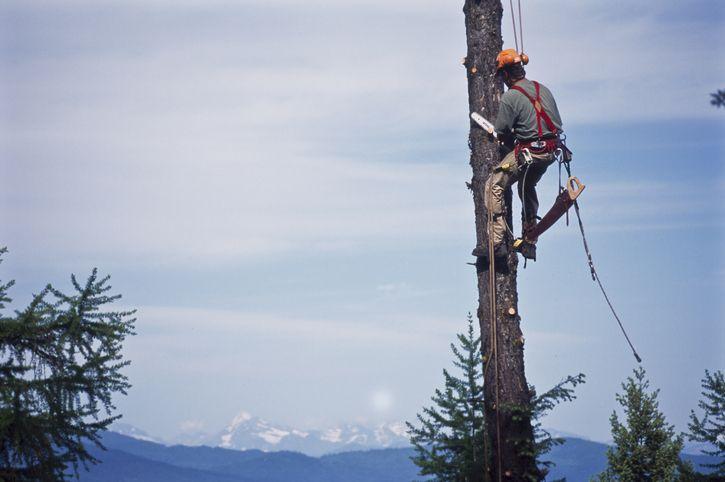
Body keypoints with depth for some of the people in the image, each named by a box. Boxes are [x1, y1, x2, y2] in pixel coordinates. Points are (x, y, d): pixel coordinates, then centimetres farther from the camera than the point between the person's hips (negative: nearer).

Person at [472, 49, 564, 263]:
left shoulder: (509, 97, -11)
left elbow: (501, 132, -8)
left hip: (527, 152, -8)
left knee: (494, 187, -2)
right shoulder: (543, 89, 10)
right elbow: (557, 123, 16)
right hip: (550, 151, 8)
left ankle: (498, 243, -12)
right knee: (527, 189, 28)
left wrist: (512, 139, 15)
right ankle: (529, 243, 28)